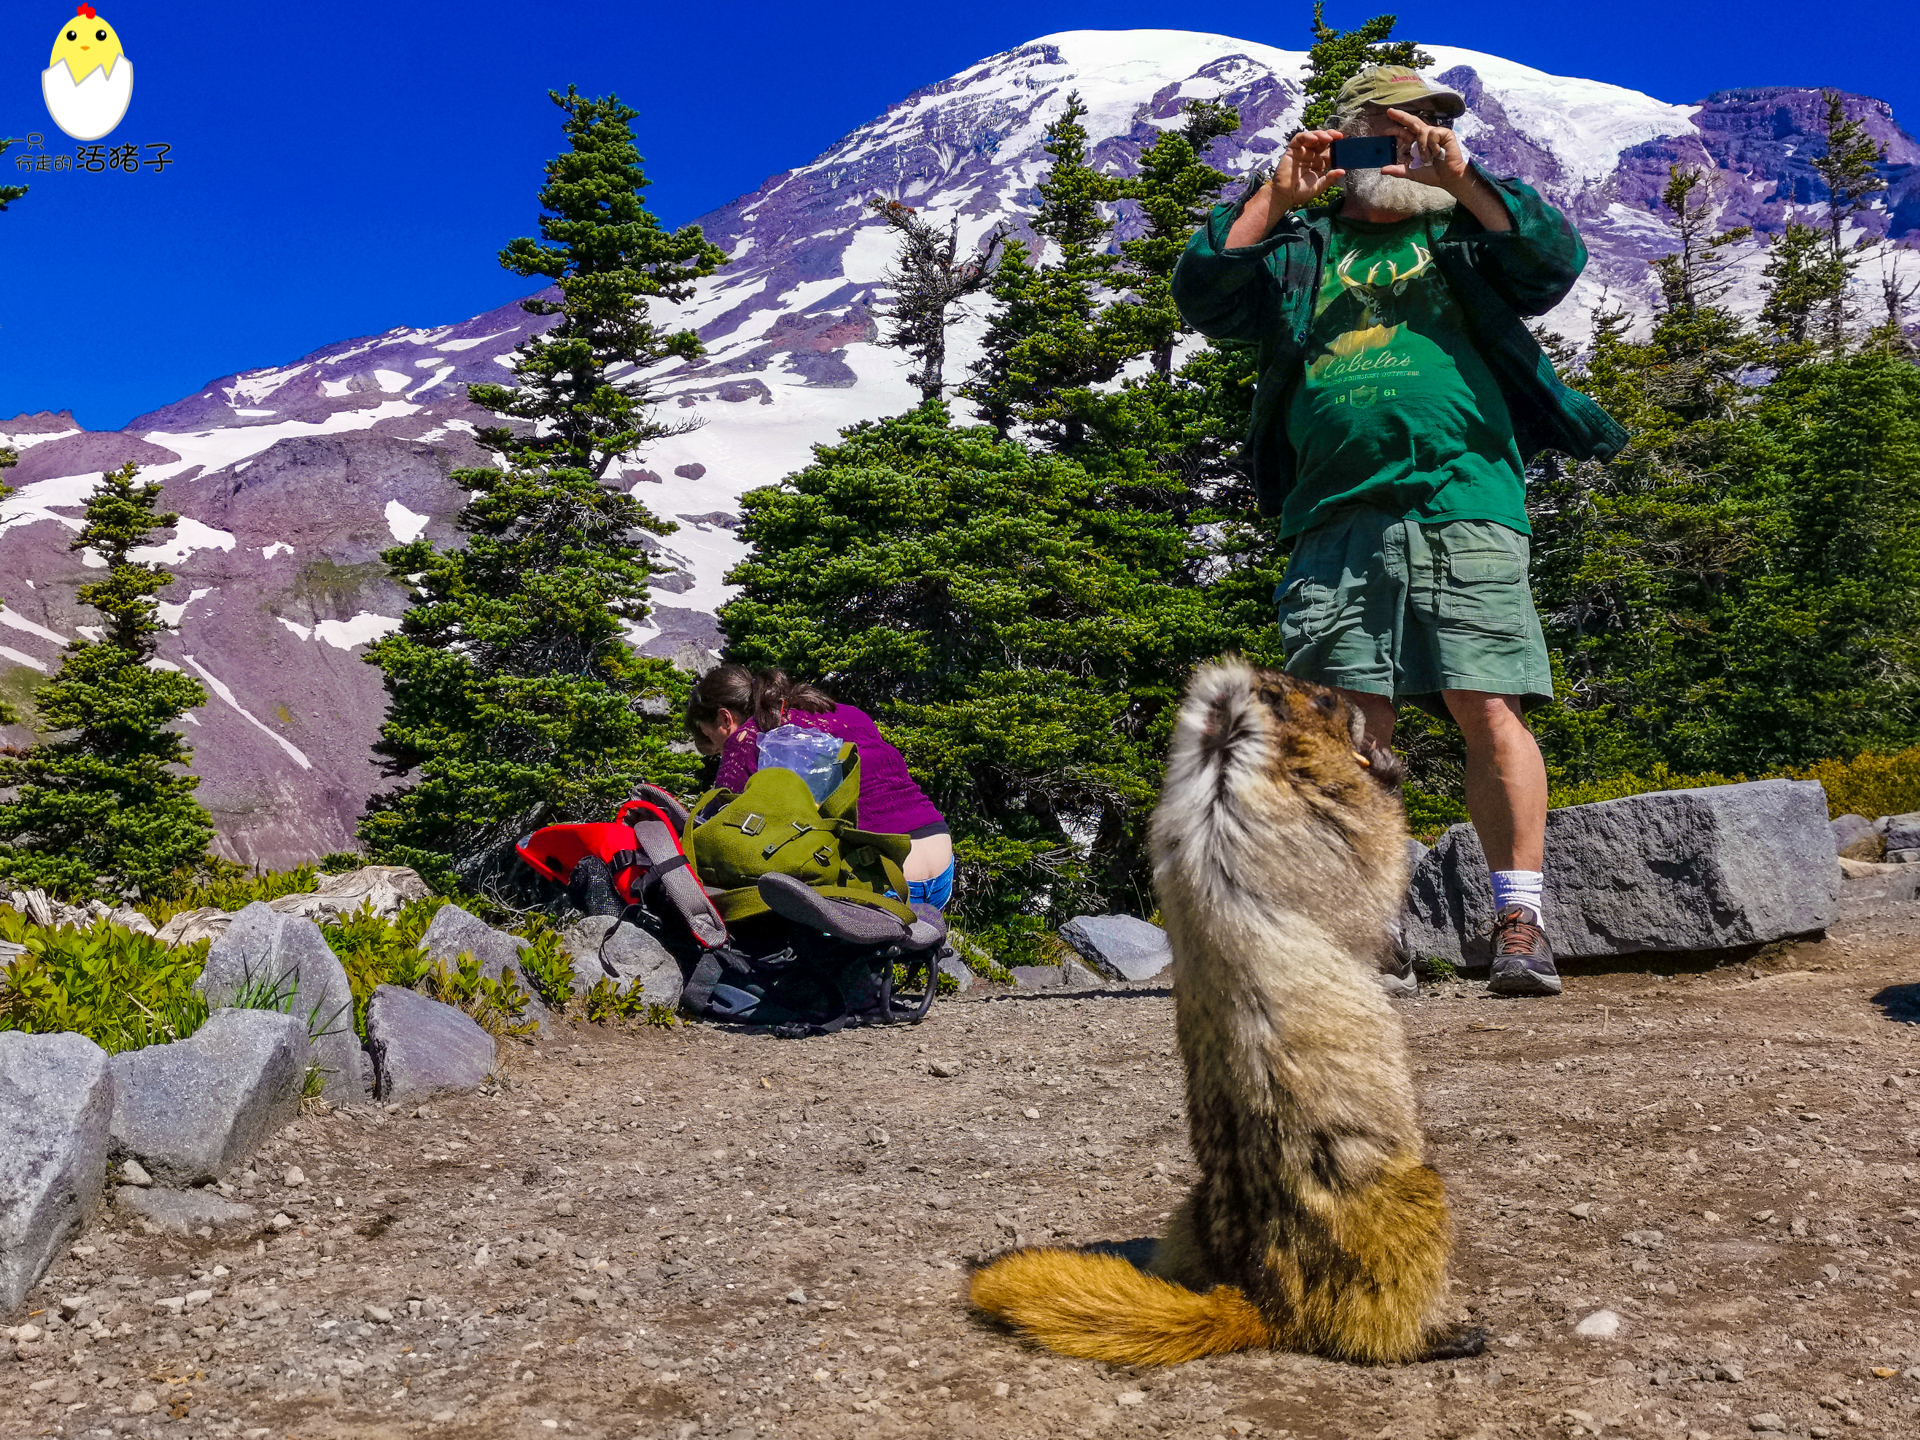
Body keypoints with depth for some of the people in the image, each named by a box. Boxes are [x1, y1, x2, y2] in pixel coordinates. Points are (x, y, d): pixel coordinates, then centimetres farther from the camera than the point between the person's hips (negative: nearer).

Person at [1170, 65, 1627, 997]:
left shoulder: (1467, 236, 21)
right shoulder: (1300, 251, 22)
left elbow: (1557, 262, 3)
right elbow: (1202, 297, 8)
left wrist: (1462, 178, -3)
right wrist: (1273, 195, 3)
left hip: (1464, 508, -1)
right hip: (1338, 518, 1)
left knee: (1489, 710, -10)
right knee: (1351, 725, -2)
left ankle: (1519, 920, -5)